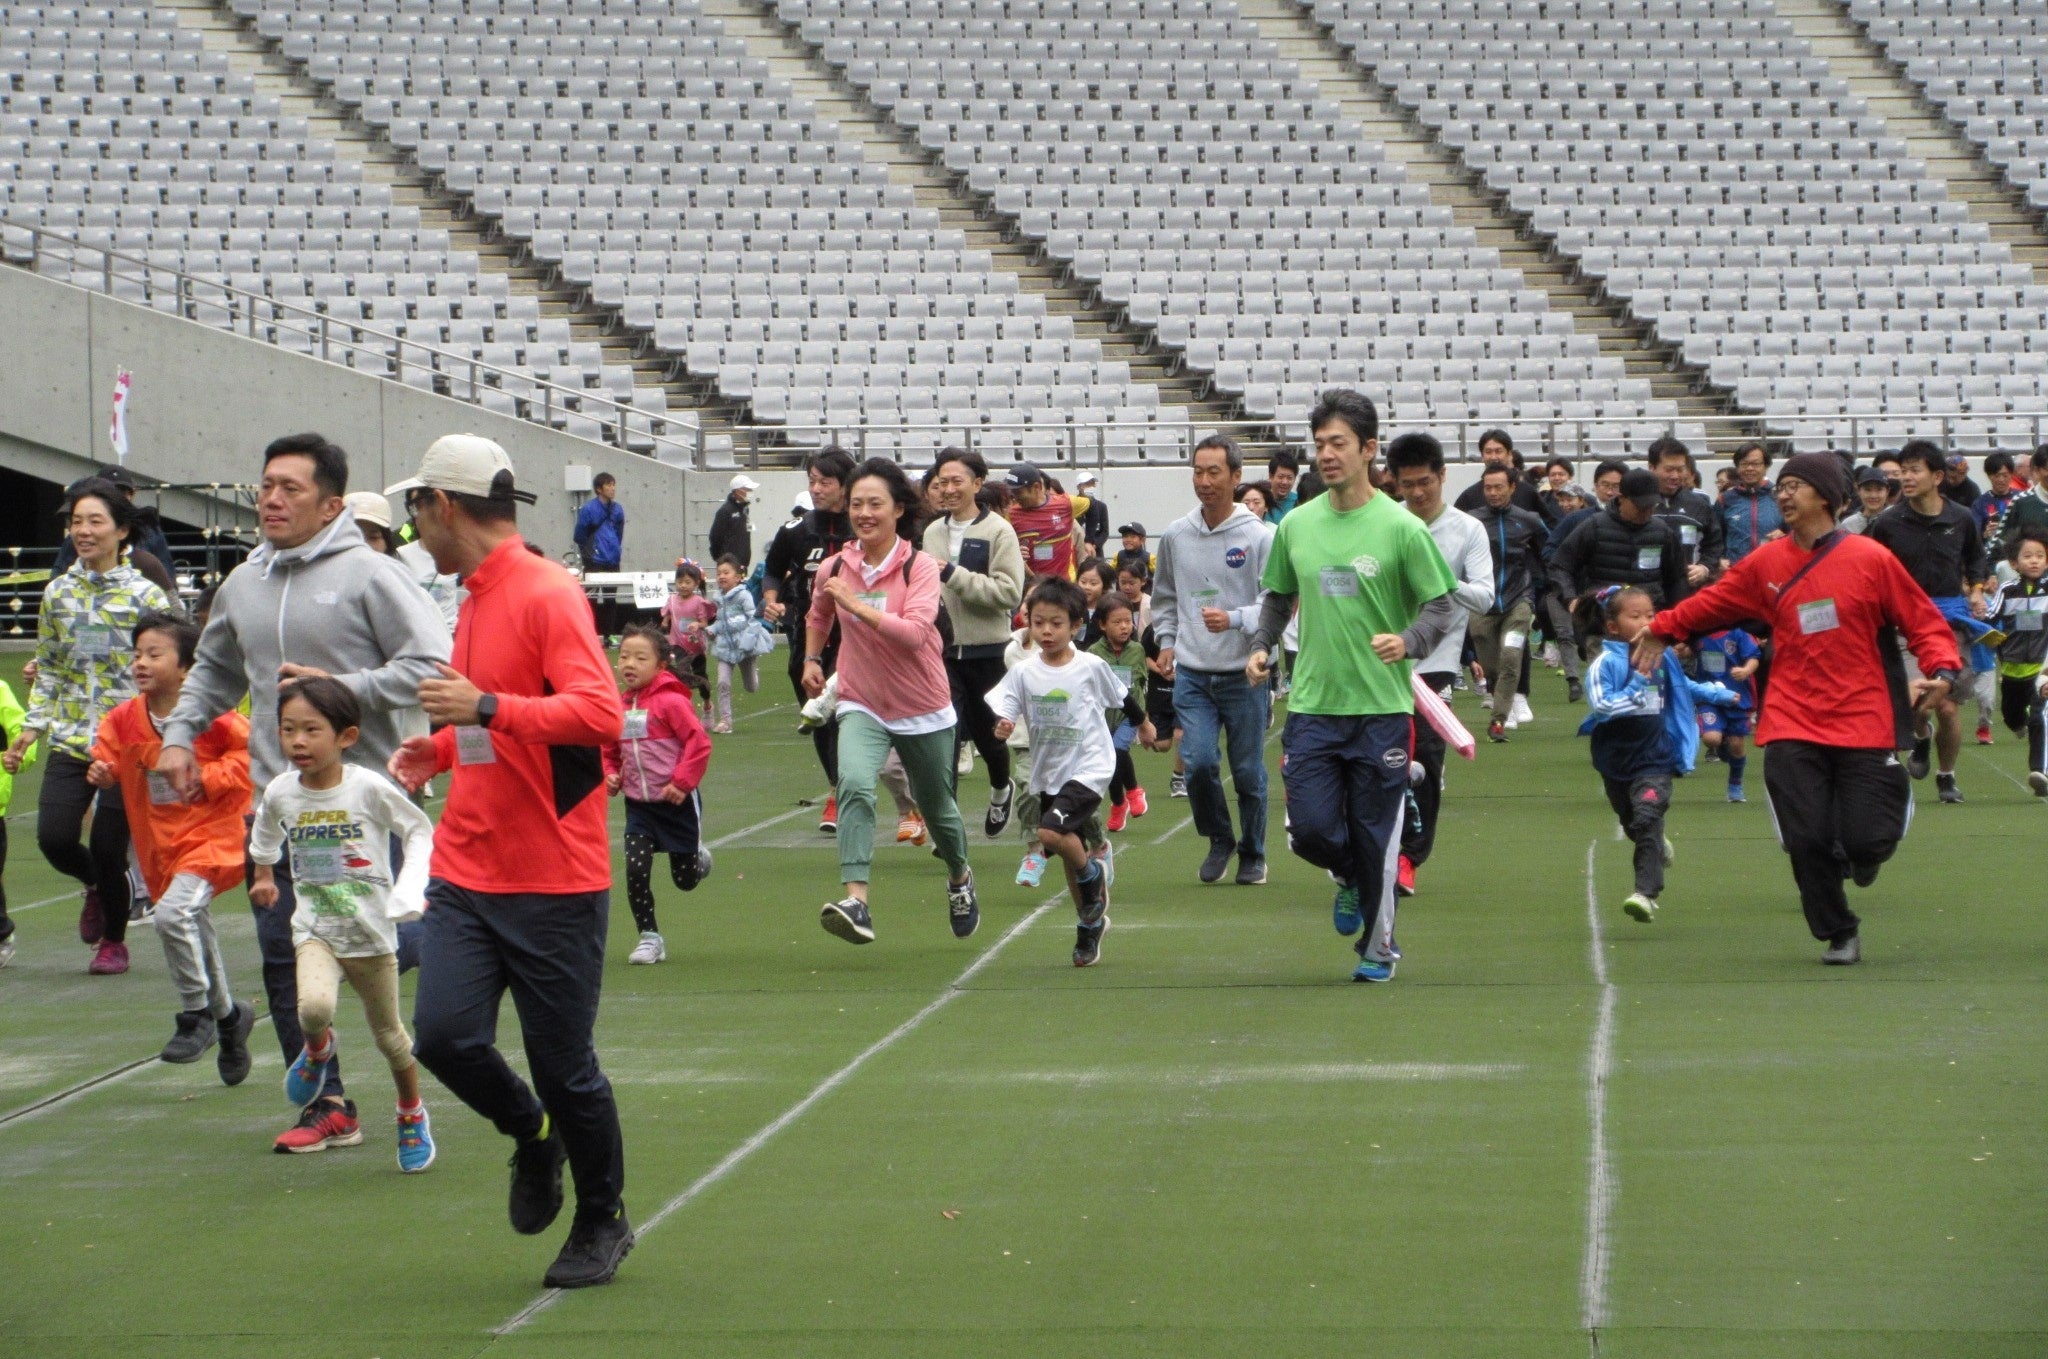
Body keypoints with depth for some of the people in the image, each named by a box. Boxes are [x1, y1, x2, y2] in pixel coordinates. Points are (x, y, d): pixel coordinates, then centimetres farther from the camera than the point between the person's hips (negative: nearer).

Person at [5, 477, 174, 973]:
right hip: (70, 742, 3)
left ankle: (114, 941, 22)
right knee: (54, 837, -11)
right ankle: (95, 886, 25)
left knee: (108, 847, -3)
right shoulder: (57, 593, 9)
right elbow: (47, 671, 15)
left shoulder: (146, 597, -3)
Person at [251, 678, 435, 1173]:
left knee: (388, 1033, 13)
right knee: (314, 1006, -28)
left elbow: (419, 830, -2)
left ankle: (412, 1115, 39)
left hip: (372, 932, -1)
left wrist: (410, 888, -14)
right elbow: (265, 831, 19)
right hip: (315, 930, 1)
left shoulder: (369, 788, -16)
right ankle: (318, 1048, 9)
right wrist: (263, 874, 29)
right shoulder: (280, 792, -6)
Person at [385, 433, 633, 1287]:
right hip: (466, 873, 7)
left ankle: (602, 1223, 21)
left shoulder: (547, 595, -13)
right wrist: (441, 750, 12)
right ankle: (531, 1135, 21)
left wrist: (486, 709, -32)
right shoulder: (474, 598, 15)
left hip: (554, 886, -7)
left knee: (563, 1066, 1)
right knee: (444, 1035, -8)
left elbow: (600, 714, -25)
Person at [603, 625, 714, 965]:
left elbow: (699, 743, -17)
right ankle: (650, 938, 3)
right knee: (635, 870, -10)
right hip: (638, 805, 4)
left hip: (677, 802, -4)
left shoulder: (671, 702, -16)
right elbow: (609, 751, 17)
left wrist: (682, 782, -21)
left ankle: (698, 857, 45)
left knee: (685, 880, 8)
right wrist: (609, 775, -1)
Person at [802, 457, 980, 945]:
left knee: (937, 808, 17)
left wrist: (856, 603, -32)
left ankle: (960, 879, 50)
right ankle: (856, 902, -38)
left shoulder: (920, 566, -13)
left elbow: (914, 632, -29)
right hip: (862, 705, 1)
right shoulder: (834, 569, -2)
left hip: (924, 710, -1)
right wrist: (811, 658, 11)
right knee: (854, 785, -28)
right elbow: (818, 616, 22)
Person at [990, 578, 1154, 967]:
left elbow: (1122, 696, 8)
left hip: (1089, 769, -4)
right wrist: (1001, 725, -32)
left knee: (1051, 832, -26)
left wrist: (1142, 724, 23)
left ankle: (1093, 873, 2)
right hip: (1048, 774, 4)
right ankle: (1091, 925, 31)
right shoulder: (1025, 672, -5)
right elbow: (1000, 705, -10)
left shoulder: (1091, 667, -9)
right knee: (1069, 858, 13)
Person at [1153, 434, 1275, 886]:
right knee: (1198, 762, -11)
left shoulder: (1259, 538, -8)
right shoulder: (1176, 535, 5)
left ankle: (1252, 854, 24)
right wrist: (1166, 640, 8)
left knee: (1249, 772, 5)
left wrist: (1234, 619, -24)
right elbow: (1164, 597, 20)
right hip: (1192, 674, 2)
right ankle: (1219, 840, 13)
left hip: (1246, 675, -2)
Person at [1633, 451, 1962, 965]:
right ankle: (1839, 933, 16)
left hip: (1863, 724, -2)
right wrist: (1664, 628, 20)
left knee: (1867, 841, -8)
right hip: (1793, 726, 2)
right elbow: (1714, 603, 19)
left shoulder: (1871, 559, -3)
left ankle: (1860, 858, 32)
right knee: (1806, 840, -7)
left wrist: (1941, 669, -16)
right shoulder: (1765, 564, 5)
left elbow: (1924, 621, -1)